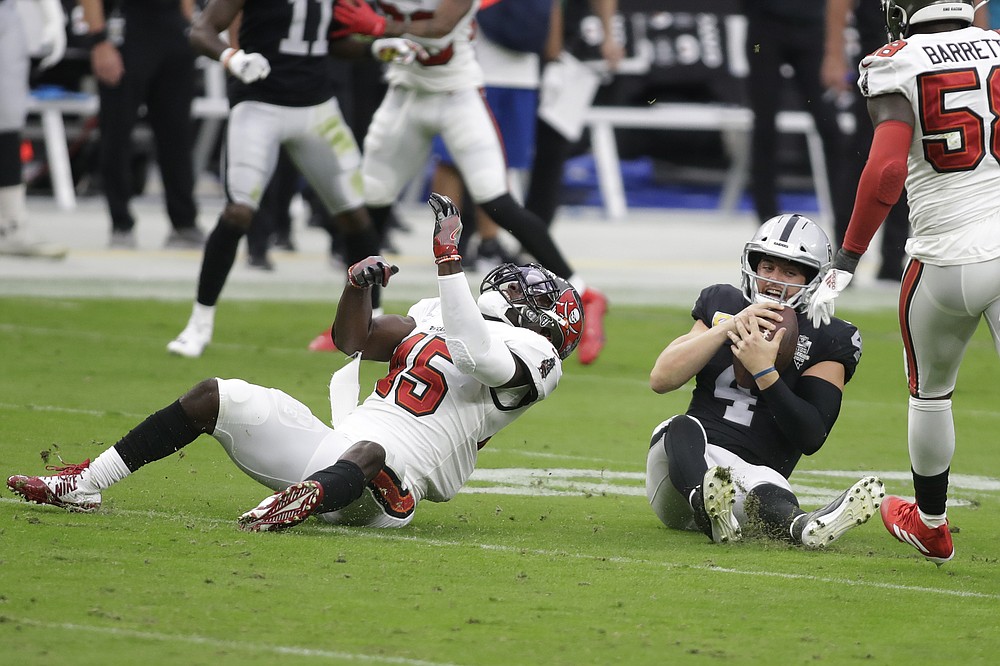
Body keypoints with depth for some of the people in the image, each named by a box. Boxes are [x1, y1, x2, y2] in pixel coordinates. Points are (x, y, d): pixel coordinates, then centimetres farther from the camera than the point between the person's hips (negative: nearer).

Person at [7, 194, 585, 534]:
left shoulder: (531, 355, -1)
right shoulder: (439, 316, 24)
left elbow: (474, 352, -24)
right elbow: (355, 339, 30)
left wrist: (449, 258, -24)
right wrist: (359, 285, 10)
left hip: (385, 493, -9)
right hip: (330, 448, 9)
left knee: (369, 452, -44)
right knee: (215, 397, 6)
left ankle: (298, 505, -77)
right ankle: (87, 485, 4)